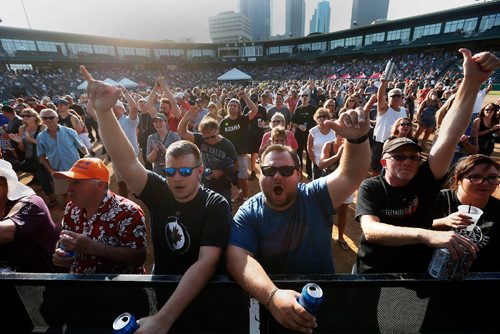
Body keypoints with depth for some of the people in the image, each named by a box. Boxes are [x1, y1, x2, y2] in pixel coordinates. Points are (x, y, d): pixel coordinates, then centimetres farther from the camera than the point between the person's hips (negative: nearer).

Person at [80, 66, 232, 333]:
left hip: (200, 292, -2)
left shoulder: (216, 206, -19)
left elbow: (207, 262, -26)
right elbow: (126, 161, -19)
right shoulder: (159, 192, -8)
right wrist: (103, 111, -30)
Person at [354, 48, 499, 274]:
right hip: (371, 273, -2)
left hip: (417, 273, 2)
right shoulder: (370, 187, -15)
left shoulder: (424, 182, -8)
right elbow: (370, 230, -30)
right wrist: (425, 235, -42)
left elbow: (449, 138, -19)